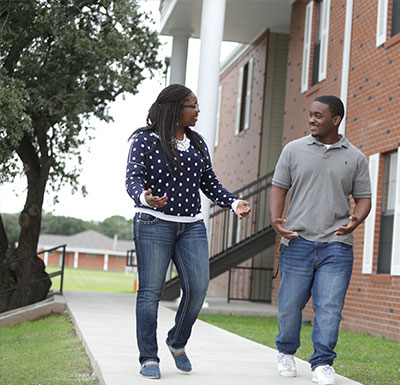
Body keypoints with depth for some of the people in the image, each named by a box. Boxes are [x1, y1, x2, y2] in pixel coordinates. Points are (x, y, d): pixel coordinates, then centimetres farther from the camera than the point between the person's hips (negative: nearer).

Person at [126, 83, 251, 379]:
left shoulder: (197, 142, 14)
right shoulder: (145, 140, -2)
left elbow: (209, 183, 17)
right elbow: (134, 179, -10)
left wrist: (234, 203, 1)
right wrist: (146, 198, -32)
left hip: (192, 226, 5)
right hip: (154, 224, -4)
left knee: (198, 288, -5)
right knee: (150, 291, -2)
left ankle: (178, 343, 19)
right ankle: (149, 358, 7)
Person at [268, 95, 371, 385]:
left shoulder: (355, 158, 9)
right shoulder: (294, 150, 9)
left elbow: (363, 198, 10)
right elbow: (279, 188, 9)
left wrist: (356, 220, -12)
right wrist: (276, 220, -9)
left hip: (337, 244, 0)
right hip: (298, 240, 0)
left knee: (329, 306, -6)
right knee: (290, 304, 5)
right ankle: (286, 352, 29)